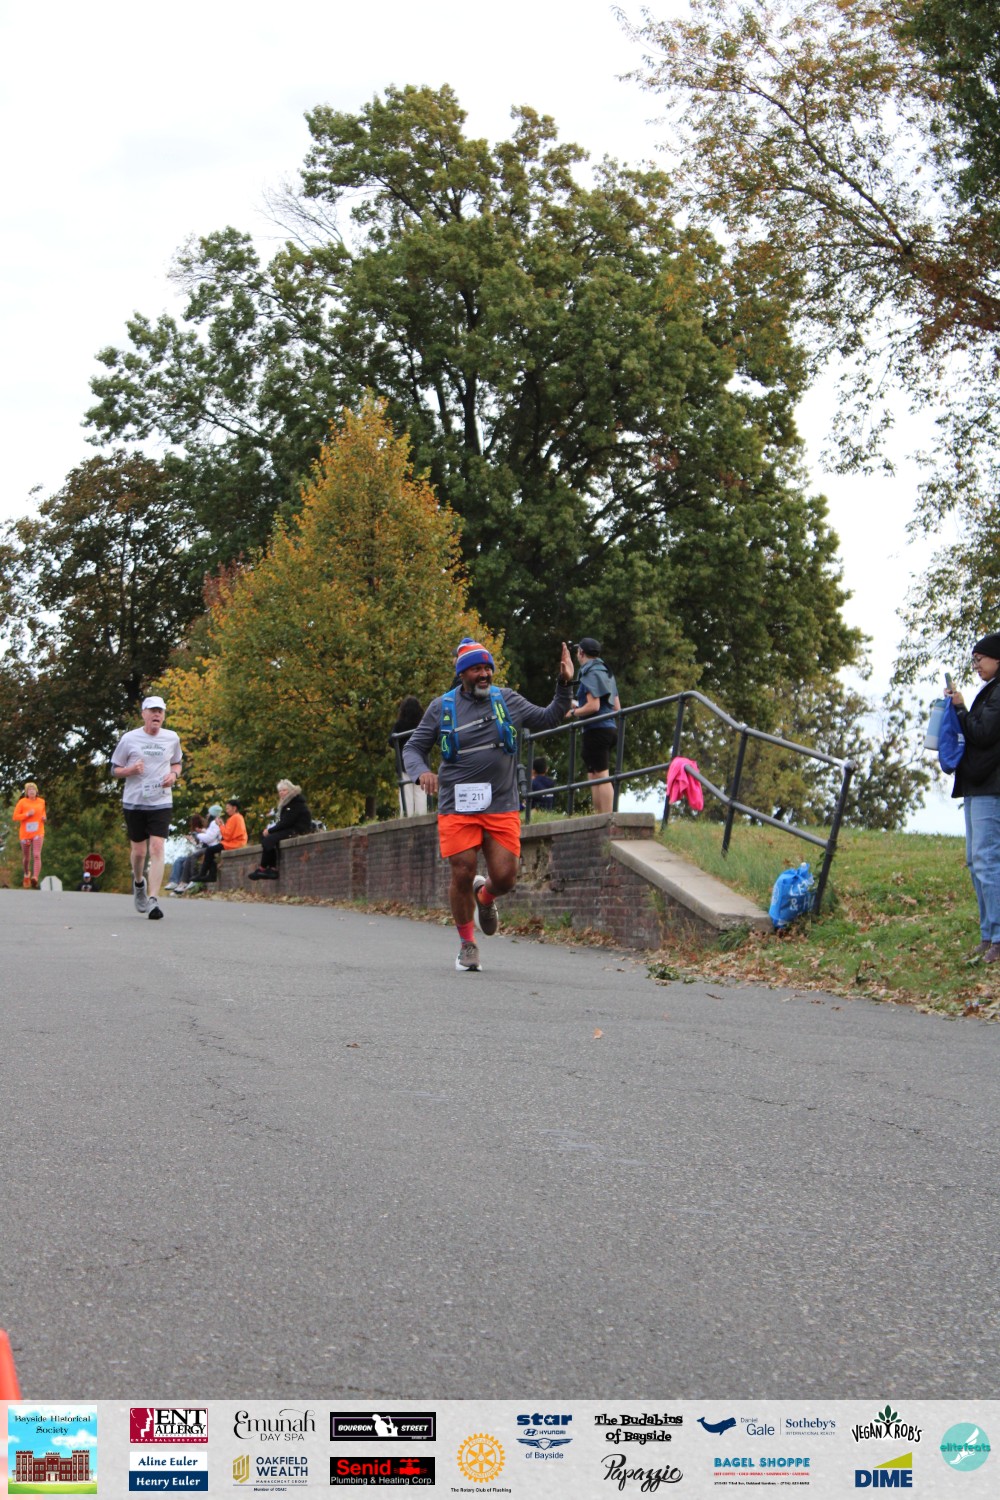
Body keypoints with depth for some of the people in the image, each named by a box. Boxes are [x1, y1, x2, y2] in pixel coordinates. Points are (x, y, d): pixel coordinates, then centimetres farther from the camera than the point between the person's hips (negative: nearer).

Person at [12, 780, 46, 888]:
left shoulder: (41, 802, 7)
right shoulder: (22, 802, -3)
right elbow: (15, 817, -5)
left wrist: (44, 817, 3)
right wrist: (27, 814, -18)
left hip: (38, 833, 1)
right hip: (25, 833, -1)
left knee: (37, 855, -18)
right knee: (26, 857, 12)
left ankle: (35, 878, -28)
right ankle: (27, 874, 40)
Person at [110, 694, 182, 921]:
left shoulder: (172, 739, 6)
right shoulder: (129, 739, -1)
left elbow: (176, 763, 22)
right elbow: (115, 770, 5)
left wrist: (174, 775, -1)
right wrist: (131, 770, -16)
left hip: (161, 802, 0)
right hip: (133, 802, 0)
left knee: (157, 849, -14)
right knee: (139, 851, 6)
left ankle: (152, 900, -17)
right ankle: (138, 881, 39)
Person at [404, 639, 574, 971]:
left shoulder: (507, 700, 8)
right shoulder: (441, 707, 4)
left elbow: (548, 719, 18)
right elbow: (412, 748, 8)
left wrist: (564, 685, 6)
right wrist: (421, 772, -13)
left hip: (502, 807, 1)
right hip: (457, 807, -1)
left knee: (504, 878, -6)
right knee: (462, 875, -5)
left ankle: (486, 897, 33)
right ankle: (467, 944, 17)